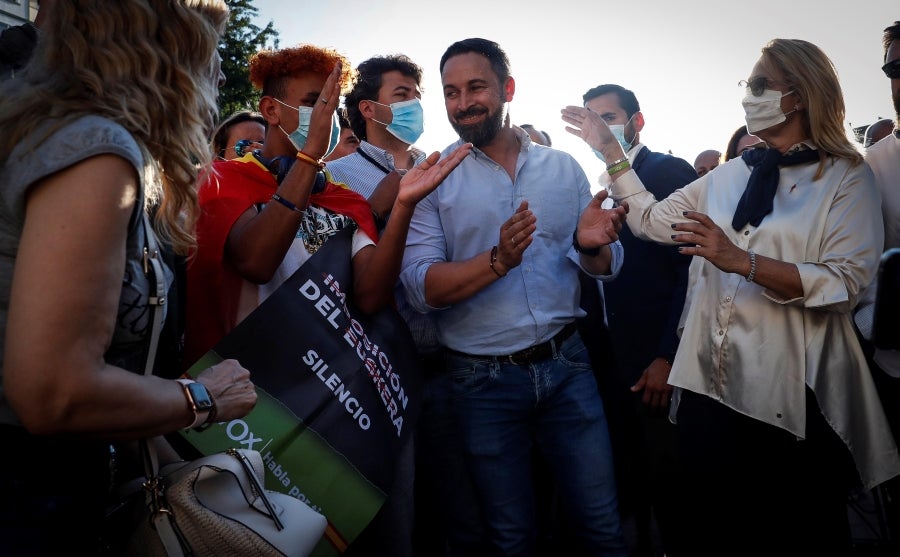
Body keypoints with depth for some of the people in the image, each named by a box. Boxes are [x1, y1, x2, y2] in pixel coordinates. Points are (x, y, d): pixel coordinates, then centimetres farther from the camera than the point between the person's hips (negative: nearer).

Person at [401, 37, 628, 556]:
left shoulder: (563, 167, 4)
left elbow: (608, 265, 5)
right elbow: (420, 286, -14)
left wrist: (589, 246, -18)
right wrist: (498, 260, -29)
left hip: (566, 363, 2)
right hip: (484, 378, -2)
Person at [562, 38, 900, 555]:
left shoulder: (846, 177, -5)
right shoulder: (730, 175, 12)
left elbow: (846, 283, -17)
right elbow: (652, 220, 14)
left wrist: (742, 260, -25)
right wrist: (611, 150, 11)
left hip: (791, 395, -5)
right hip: (712, 384, 5)